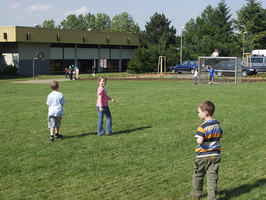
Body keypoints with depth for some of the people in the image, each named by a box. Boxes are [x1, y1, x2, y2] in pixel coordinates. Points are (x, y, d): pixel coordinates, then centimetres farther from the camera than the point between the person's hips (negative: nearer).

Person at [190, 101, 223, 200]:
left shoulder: (203, 127, -20)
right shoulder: (218, 124, 3)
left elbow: (199, 141, -27)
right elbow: (220, 136, 16)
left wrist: (197, 139, -7)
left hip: (203, 155, -5)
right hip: (215, 155, 5)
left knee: (198, 175, 16)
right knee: (212, 177, 5)